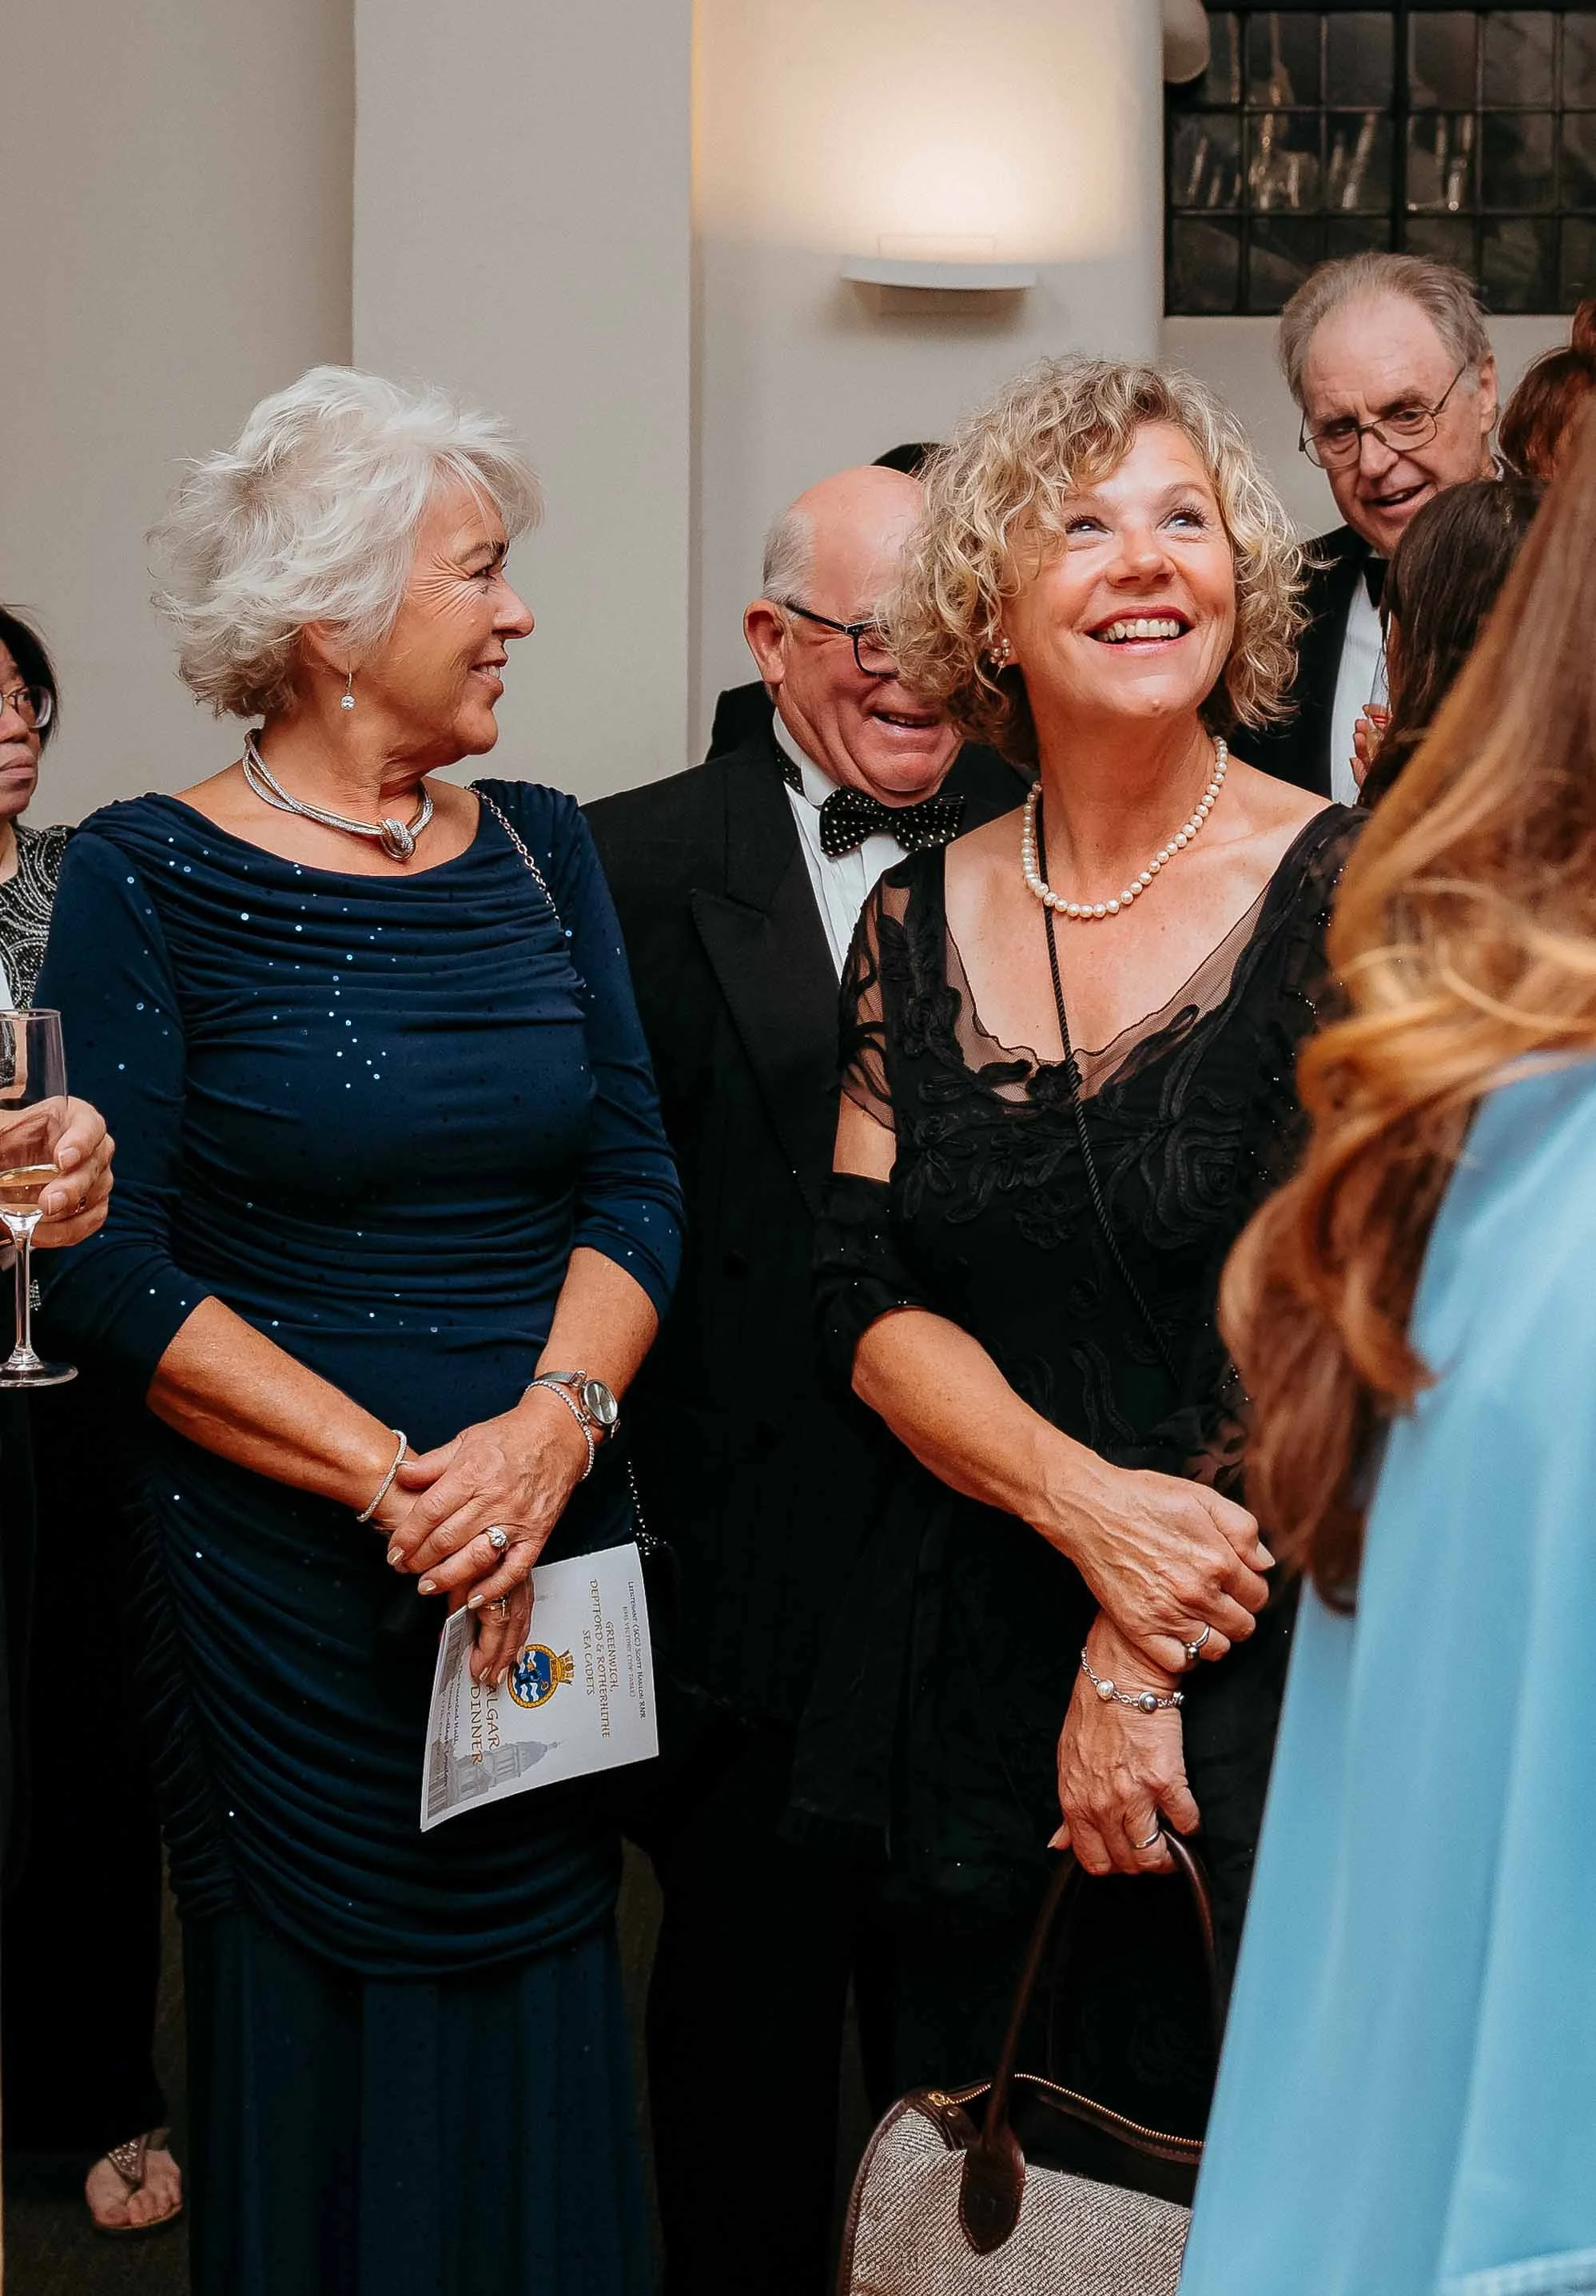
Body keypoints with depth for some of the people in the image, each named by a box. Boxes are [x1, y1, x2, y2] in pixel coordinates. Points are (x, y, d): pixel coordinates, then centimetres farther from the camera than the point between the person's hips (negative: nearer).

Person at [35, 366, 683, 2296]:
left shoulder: (538, 851, 7)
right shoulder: (145, 880, -7)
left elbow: (635, 1180, 3)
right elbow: (112, 1269, -12)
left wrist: (550, 1426, -14)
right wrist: (398, 1476, -18)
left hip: (550, 1558, 4)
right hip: (280, 1578, -4)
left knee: (537, 2035, 12)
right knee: (327, 2048, 9)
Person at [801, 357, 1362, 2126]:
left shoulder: (1340, 890, -9)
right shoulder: (923, 920, 4)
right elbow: (867, 1300, 0)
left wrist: (1142, 1661, -13)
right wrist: (1090, 1507, -17)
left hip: (1263, 1693, -3)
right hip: (965, 1689, 4)